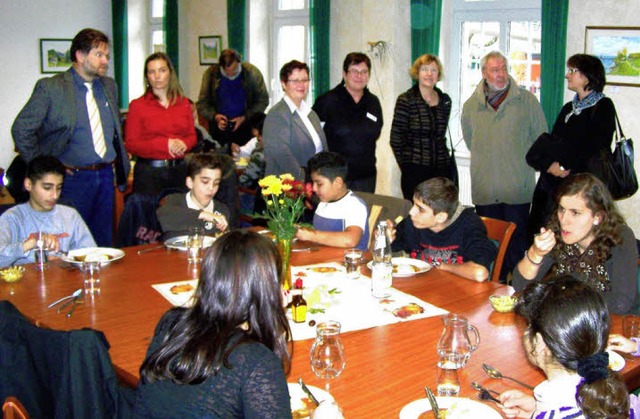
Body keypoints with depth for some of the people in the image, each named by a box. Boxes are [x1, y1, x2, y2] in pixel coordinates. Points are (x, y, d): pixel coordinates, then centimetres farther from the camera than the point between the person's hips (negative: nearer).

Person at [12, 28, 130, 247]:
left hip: (106, 177, 5)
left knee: (104, 243, 11)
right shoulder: (50, 87, -8)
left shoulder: (109, 85, 11)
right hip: (73, 178, -5)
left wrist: (120, 164, 12)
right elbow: (21, 129, -7)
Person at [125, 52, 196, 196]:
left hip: (179, 169, 3)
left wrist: (184, 144, -12)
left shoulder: (183, 103, 9)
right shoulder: (137, 105, -1)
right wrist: (165, 144, -16)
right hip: (149, 172, -3)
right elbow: (131, 144, -6)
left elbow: (192, 136, 12)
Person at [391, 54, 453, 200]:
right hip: (415, 171, -4)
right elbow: (395, 139, -4)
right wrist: (406, 166, -2)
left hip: (441, 168, 4)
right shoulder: (406, 100, -3)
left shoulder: (445, 100, 11)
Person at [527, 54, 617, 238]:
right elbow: (553, 143, 11)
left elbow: (595, 152, -9)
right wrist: (550, 165, -9)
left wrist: (563, 166, -8)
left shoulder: (603, 107, -1)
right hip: (553, 186, 6)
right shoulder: (568, 108, 19)